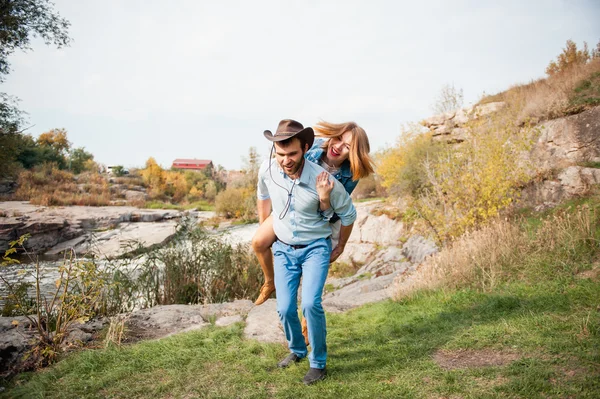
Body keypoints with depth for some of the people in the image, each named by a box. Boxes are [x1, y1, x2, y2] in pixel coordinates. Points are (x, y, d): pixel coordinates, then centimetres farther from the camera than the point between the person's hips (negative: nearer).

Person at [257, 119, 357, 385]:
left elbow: (349, 214, -7)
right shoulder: (268, 169, -16)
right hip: (283, 248, 3)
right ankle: (297, 350, 31)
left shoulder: (323, 180, -26)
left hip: (316, 247, -3)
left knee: (310, 304, -20)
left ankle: (319, 362, 4)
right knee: (285, 308, 1)